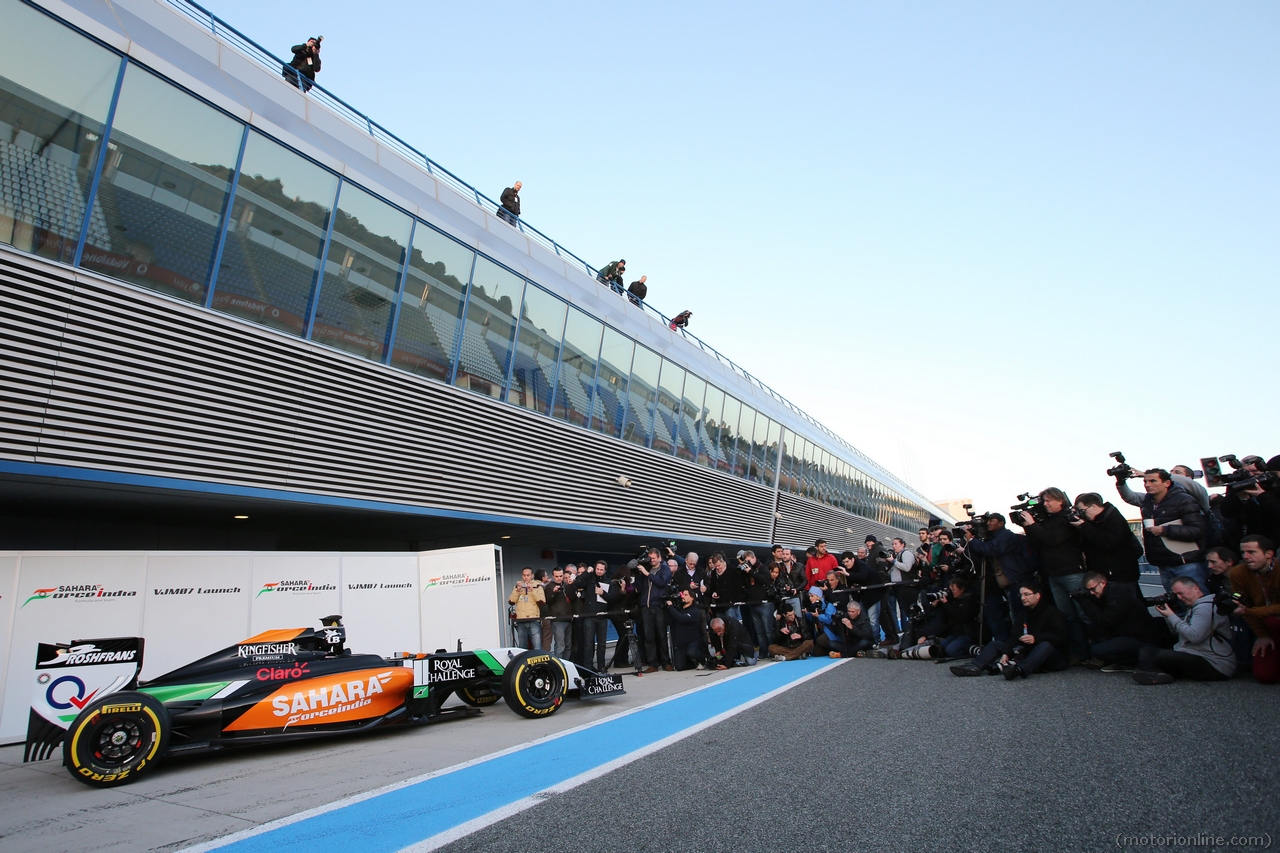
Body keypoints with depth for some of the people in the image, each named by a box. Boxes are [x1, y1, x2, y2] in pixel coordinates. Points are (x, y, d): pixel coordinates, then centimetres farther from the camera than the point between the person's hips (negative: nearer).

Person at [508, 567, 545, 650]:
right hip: (521, 622, 3)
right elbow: (511, 601, 5)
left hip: (534, 621, -3)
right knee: (522, 649, 10)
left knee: (537, 648, -8)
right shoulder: (518, 586, 14)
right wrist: (517, 590, -8)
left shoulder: (537, 586, 4)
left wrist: (532, 590, -13)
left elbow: (542, 602, -7)